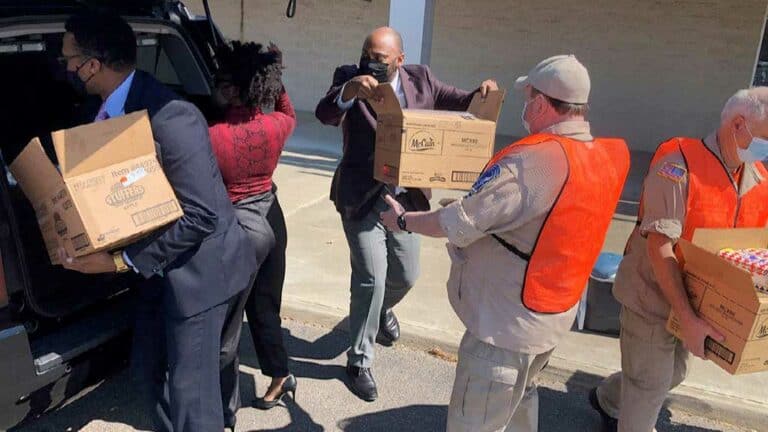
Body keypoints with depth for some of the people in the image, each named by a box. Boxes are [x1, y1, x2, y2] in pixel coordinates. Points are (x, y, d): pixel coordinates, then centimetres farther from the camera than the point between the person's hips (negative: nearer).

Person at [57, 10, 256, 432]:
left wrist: (121, 260, -24)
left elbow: (201, 215, -27)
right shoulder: (111, 109, 3)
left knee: (190, 389, 2)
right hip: (159, 266, 9)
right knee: (152, 368, 21)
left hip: (198, 269, -9)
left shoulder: (170, 117, -27)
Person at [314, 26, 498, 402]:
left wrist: (483, 92, -14)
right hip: (362, 198, -4)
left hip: (406, 197, 4)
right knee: (371, 279, -5)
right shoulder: (350, 78, -9)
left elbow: (461, 103, 8)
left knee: (406, 276, 16)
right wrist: (348, 92, -46)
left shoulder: (421, 79, 0)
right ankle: (359, 361, 16)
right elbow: (324, 114, -26)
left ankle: (383, 310, 52)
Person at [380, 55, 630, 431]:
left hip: (507, 320, -9)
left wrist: (403, 220, -7)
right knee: (519, 400, 29)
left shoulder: (535, 159, -26)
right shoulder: (605, 158, 0)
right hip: (554, 314, 9)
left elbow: (461, 223, -23)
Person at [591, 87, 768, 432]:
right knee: (649, 388, 7)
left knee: (673, 374, 26)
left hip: (698, 302, 8)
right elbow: (659, 245, -27)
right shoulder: (680, 165, -23)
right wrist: (686, 317, -29)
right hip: (654, 297, -8)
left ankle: (607, 400, 51)